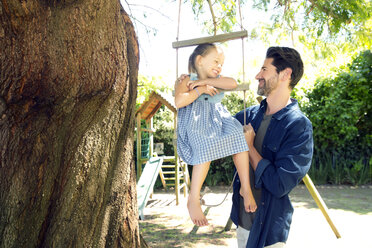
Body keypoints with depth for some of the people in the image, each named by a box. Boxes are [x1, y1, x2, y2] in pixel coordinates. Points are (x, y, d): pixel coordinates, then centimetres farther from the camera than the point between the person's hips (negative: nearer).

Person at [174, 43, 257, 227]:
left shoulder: (216, 81, 23)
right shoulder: (187, 81, 9)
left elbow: (233, 84, -1)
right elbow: (179, 102, -11)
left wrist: (206, 81, -3)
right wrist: (200, 89, -6)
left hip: (218, 119, 5)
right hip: (196, 122, -5)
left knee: (238, 135, -25)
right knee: (205, 148, -34)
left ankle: (245, 187, -18)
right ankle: (193, 199, -25)